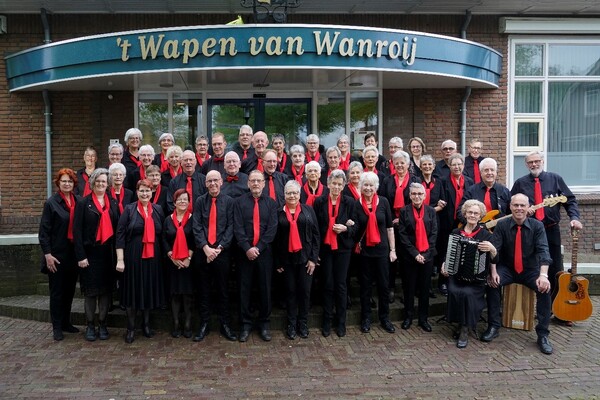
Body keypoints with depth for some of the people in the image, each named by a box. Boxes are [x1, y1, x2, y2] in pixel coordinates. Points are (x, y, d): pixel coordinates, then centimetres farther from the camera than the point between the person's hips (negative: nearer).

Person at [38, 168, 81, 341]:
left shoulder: (79, 201, 3)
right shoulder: (51, 202, -6)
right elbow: (44, 231, -7)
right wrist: (47, 254, -12)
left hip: (74, 254, 4)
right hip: (57, 255, -4)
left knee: (70, 290, 14)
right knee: (57, 292, 5)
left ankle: (66, 322, 28)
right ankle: (57, 327, 15)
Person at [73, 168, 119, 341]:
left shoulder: (113, 203, 10)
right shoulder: (83, 203, -1)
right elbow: (77, 231, -5)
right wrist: (81, 256, -12)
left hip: (108, 253, 3)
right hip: (90, 252, -3)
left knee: (106, 289, 7)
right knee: (90, 290, 4)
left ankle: (103, 324, 19)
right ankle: (90, 325, 16)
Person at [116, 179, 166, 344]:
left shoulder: (158, 210, 7)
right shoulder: (129, 209, -3)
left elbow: (162, 234, 12)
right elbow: (120, 234, -7)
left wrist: (165, 253, 8)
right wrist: (120, 259, -12)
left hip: (153, 257, 3)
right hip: (133, 256, -3)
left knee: (150, 289, 10)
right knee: (132, 289, 3)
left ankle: (146, 324, 26)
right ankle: (131, 327, 16)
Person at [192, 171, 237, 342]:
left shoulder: (229, 201, 1)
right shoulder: (200, 201, 4)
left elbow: (230, 227, -3)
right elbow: (196, 227, -1)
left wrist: (219, 248, -11)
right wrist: (206, 248, -11)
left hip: (222, 252, -1)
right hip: (203, 251, 1)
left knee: (223, 289, 7)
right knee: (204, 290, 8)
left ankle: (225, 324, 17)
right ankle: (204, 324, 18)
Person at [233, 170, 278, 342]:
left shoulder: (271, 203, 5)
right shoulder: (239, 202, 3)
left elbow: (272, 229, -3)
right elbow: (238, 227, -4)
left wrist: (258, 247, -12)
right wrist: (247, 248, -15)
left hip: (264, 252, 1)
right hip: (244, 252, 0)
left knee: (265, 289, 7)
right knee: (244, 289, 5)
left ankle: (265, 324, 19)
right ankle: (245, 324, 16)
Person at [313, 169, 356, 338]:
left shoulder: (349, 202, 0)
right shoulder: (319, 202, 1)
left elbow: (355, 227, 4)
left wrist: (345, 228, -17)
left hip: (342, 248, 0)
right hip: (325, 248, 0)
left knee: (341, 285, 4)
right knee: (327, 285, 6)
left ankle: (341, 322, 15)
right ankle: (327, 322, 17)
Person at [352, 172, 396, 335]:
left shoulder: (383, 202, -1)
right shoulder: (356, 205, -2)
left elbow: (389, 227, 3)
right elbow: (354, 229, -4)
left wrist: (393, 249, 2)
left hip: (382, 250, 1)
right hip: (364, 251, 0)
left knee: (384, 285, 7)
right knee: (365, 285, 9)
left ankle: (385, 318, 22)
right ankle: (366, 318, 21)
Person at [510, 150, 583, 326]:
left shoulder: (555, 179, 6)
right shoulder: (520, 183, 7)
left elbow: (570, 200, 3)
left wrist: (574, 217, -12)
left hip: (551, 231, 0)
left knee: (556, 271, 3)